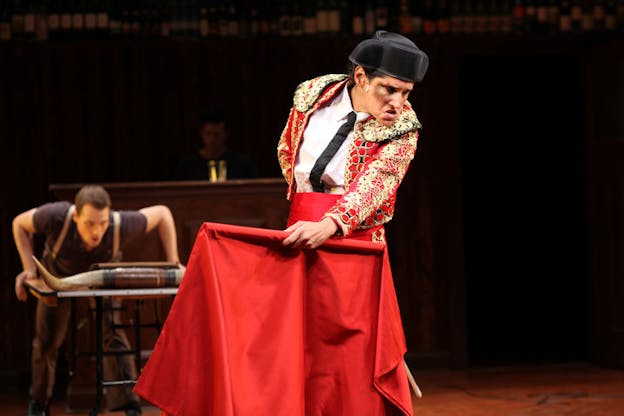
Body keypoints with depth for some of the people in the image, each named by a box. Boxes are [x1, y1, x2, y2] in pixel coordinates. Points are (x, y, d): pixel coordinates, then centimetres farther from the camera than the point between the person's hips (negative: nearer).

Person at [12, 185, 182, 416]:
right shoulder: (57, 217, -43)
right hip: (60, 273, 1)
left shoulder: (121, 226, -41)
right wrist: (29, 268, -28)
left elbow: (162, 213, -23)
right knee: (47, 340, 6)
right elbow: (19, 223, -21)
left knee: (112, 331, -20)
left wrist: (173, 264, -26)